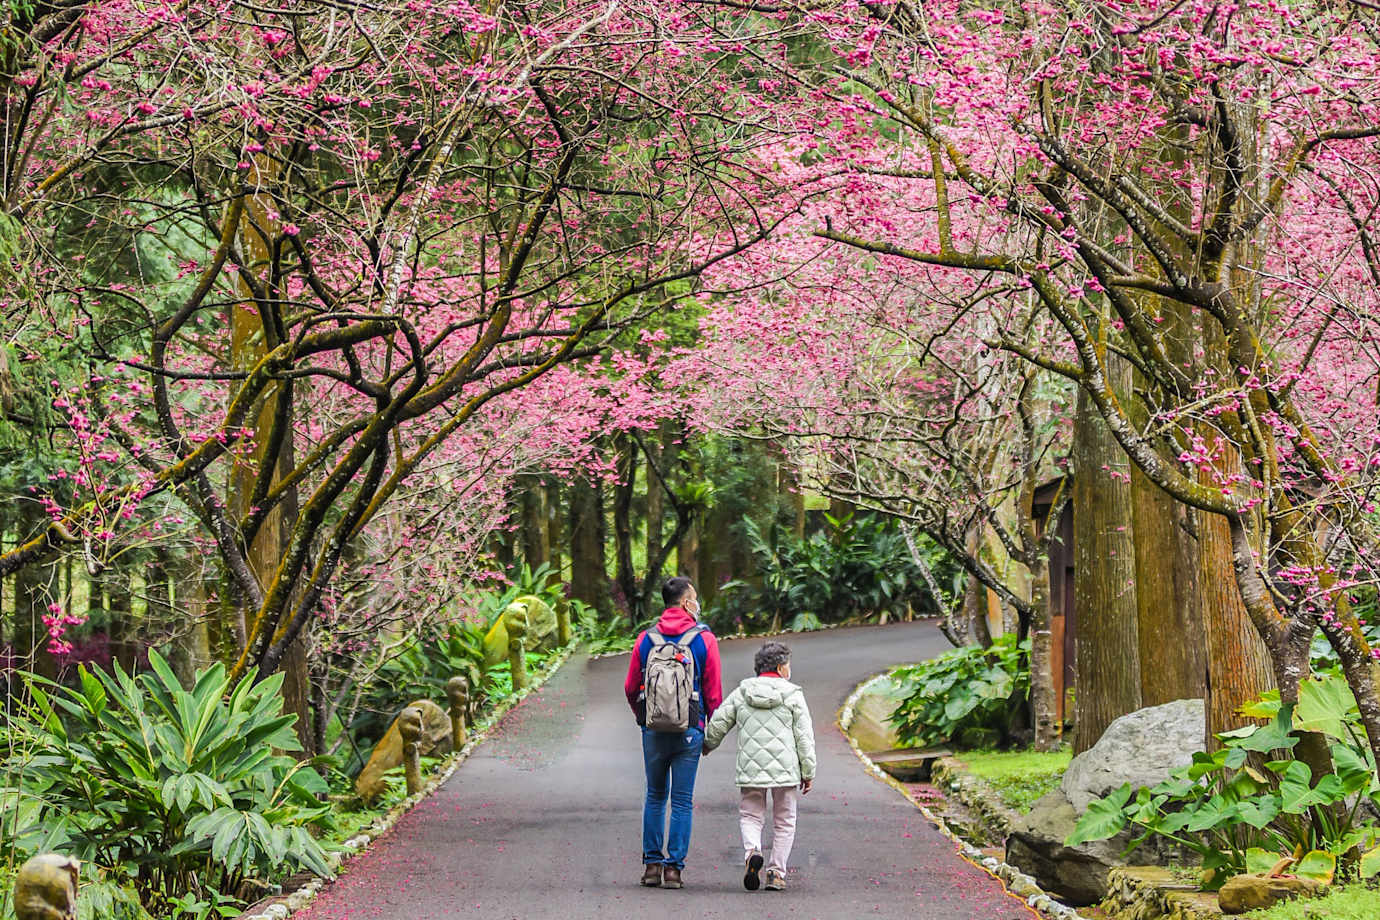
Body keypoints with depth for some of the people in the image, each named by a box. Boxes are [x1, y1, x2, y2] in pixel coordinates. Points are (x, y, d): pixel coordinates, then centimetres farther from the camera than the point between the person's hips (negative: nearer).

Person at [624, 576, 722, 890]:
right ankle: (673, 867, 0)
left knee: (655, 797, 14)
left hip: (653, 730, 2)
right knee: (682, 801, 3)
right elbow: (714, 693, -2)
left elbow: (631, 688, 7)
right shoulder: (704, 640, -3)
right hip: (689, 731, -2)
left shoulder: (646, 639, 4)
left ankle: (652, 864, 12)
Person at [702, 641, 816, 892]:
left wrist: (708, 744, 30)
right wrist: (808, 771, 4)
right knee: (784, 821, 11)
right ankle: (776, 873, 8)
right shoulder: (792, 694, -1)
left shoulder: (741, 692, 6)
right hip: (784, 768, -2)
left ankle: (751, 852, -18)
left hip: (750, 768, 2)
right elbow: (804, 736, -3)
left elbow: (718, 723, 9)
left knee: (750, 816, 11)